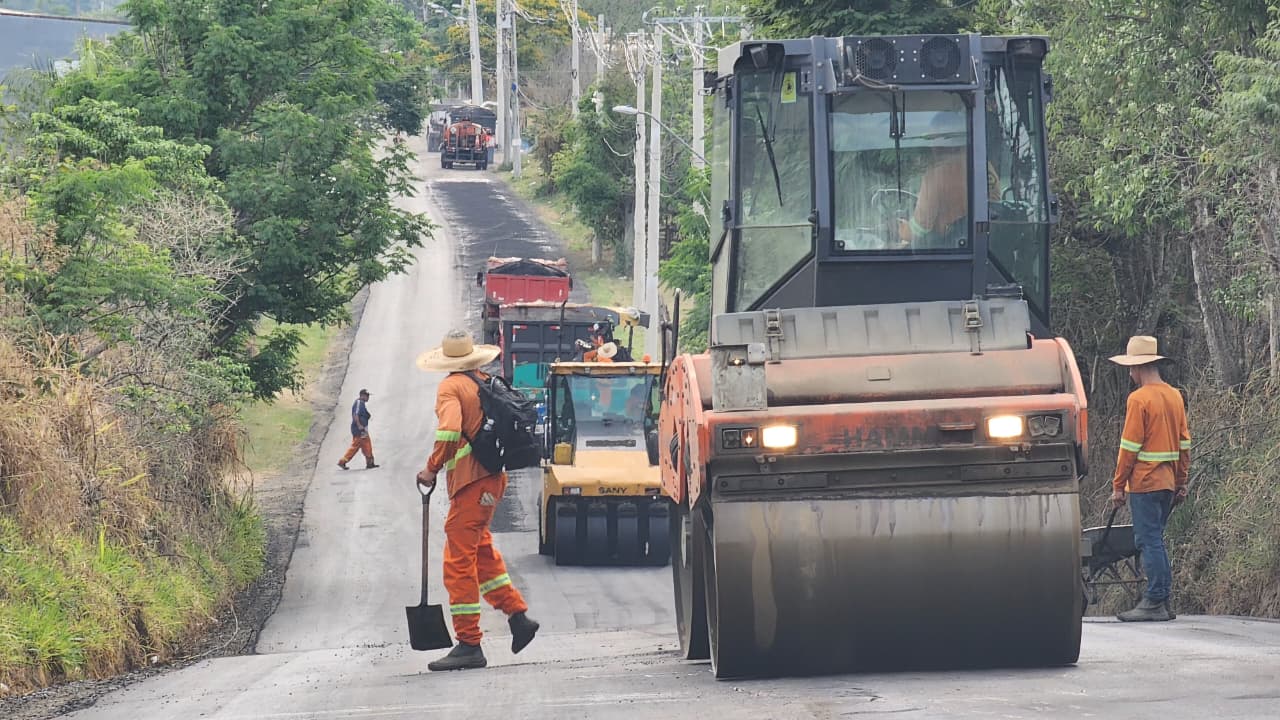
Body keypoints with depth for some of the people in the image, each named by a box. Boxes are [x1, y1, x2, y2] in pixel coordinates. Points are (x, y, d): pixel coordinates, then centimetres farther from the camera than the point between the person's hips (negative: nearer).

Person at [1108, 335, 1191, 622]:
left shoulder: (1139, 399, -13)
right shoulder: (1175, 396, 11)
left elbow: (1129, 447, -13)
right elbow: (1184, 443, 14)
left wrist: (1118, 486, -7)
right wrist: (1181, 483, 20)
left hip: (1144, 482, -8)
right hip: (1169, 482, 8)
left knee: (1149, 541, -6)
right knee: (1155, 540, 14)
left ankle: (1155, 602, -9)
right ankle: (1162, 603, 13)